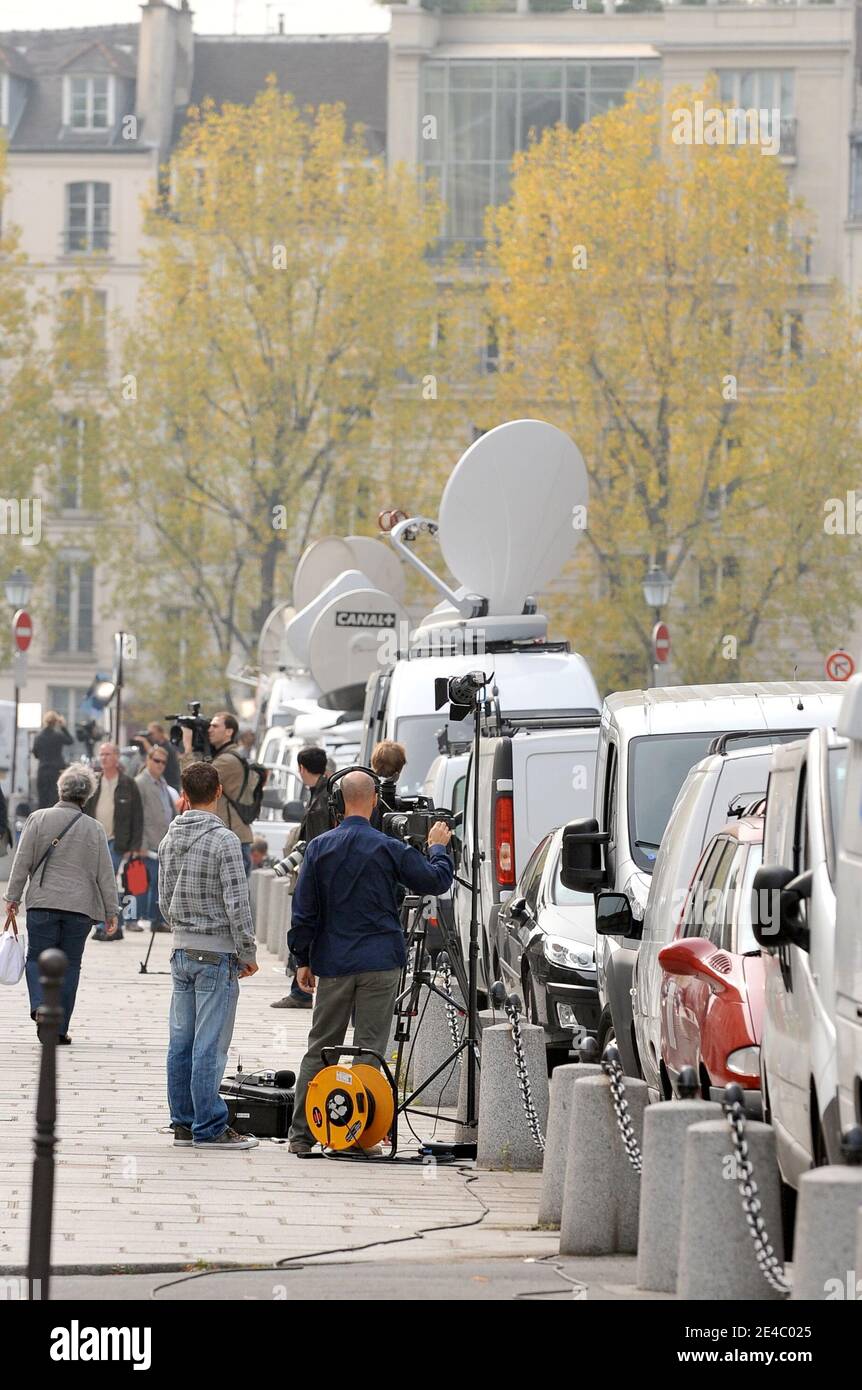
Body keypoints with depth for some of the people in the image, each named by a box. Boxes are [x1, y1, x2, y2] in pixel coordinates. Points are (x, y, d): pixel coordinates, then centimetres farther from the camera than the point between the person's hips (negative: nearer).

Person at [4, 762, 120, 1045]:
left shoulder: (38, 819, -2)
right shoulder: (95, 829, 1)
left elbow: (22, 862, -1)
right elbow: (105, 874, 4)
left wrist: (12, 897, 8)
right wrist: (112, 911, 10)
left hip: (43, 903, -1)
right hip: (80, 906, 1)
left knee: (37, 958, 8)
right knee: (69, 964, 9)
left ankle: (40, 1006, -18)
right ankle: (59, 1028, 7)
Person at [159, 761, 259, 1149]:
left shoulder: (169, 840, 7)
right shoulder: (223, 840, -14)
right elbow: (237, 903, -15)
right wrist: (248, 953, -6)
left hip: (181, 951, 7)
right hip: (217, 953, -7)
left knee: (181, 1041, 9)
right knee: (210, 1045, -5)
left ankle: (183, 1124, 14)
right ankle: (209, 1128, -3)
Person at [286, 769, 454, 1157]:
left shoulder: (319, 847, -1)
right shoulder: (388, 848, -7)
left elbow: (304, 910, 2)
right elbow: (436, 880, 2)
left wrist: (303, 959, 11)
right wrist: (438, 848, 20)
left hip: (332, 964, 2)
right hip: (380, 962, -2)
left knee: (320, 1049, 9)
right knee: (369, 1049, 1)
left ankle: (301, 1135, 8)